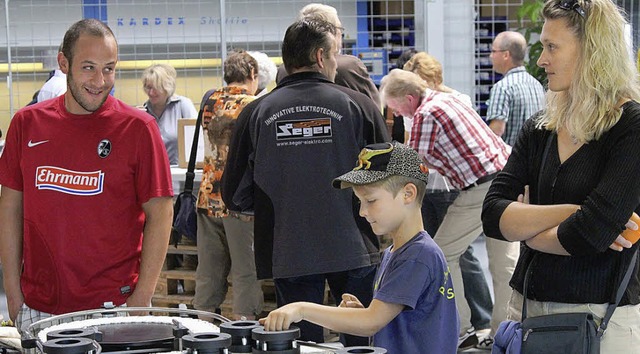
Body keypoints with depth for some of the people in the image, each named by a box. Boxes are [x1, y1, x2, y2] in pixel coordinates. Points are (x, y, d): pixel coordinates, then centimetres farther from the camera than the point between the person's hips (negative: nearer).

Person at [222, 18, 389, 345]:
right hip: (353, 251, 0)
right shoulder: (357, 105, -4)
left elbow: (235, 196, 2)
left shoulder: (255, 113, -2)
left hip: (289, 257, 1)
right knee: (361, 342, 12)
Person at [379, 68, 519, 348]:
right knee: (504, 259, 11)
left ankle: (458, 328, 7)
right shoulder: (446, 99, 17)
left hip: (481, 190, -9)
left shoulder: (426, 114, -12)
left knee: (443, 254, 3)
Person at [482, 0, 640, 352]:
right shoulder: (539, 129, 7)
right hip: (527, 306, 5)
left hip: (603, 318, -5)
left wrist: (525, 225, -4)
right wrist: (570, 213, -16)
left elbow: (589, 235, -21)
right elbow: (493, 216, -3)